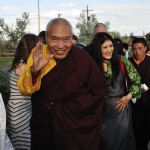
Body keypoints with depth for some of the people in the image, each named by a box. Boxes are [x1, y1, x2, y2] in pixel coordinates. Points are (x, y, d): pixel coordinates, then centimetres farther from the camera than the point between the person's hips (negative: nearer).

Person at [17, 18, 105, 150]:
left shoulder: (82, 58, -17)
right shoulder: (38, 54, -8)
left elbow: (98, 89, -8)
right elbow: (24, 89, -10)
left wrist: (68, 108, -14)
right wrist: (34, 70, -30)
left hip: (74, 126, -2)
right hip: (42, 124, 3)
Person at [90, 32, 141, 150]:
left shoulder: (121, 61, -6)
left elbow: (136, 79, 0)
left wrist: (128, 96, -5)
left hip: (122, 105, 0)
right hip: (103, 108, 0)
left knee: (122, 138, 10)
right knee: (105, 139, 11)